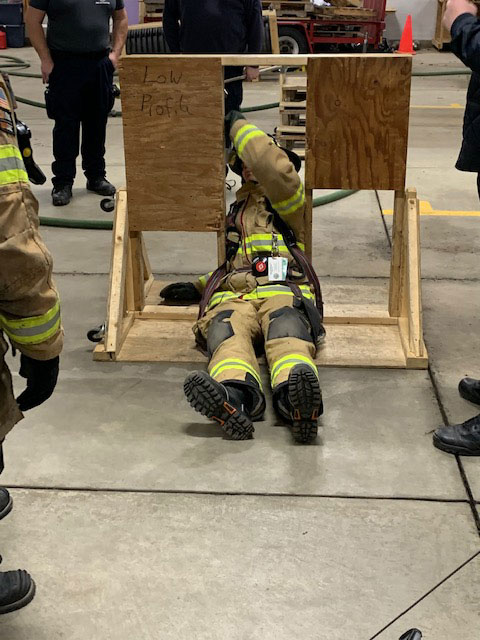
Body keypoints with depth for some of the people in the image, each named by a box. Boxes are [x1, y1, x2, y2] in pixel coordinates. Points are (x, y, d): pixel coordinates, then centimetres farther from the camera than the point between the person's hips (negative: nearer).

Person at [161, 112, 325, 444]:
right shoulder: (238, 209, 42)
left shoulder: (288, 198, 24)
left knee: (288, 334, -38)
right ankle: (234, 398, -66)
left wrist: (238, 125, 12)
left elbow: (276, 170, -1)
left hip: (282, 291, -3)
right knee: (227, 334, -35)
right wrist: (198, 287, 31)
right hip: (233, 295, 3)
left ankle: (297, 402, -68)